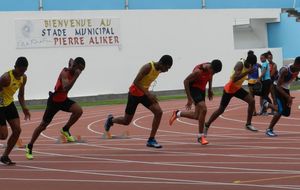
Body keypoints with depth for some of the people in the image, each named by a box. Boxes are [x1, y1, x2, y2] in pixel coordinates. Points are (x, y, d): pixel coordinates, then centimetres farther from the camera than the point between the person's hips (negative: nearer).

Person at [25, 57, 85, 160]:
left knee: (79, 111, -20)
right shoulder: (65, 73, -28)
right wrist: (76, 76, -46)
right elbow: (65, 89, -44)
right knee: (43, 125, 2)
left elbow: (71, 60, 16)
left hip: (64, 99, 7)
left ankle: (65, 130, 1)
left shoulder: (73, 72, -4)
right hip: (54, 101, -7)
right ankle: (29, 146, 17)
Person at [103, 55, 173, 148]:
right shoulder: (148, 67, -27)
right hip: (134, 93, -7)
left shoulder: (159, 69, -3)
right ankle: (111, 120, 39)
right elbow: (136, 82, -30)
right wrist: (148, 93, -34)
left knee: (159, 112, -13)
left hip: (144, 93, 7)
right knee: (126, 121, 5)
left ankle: (151, 140, -6)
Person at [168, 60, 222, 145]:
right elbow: (186, 81, -24)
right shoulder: (198, 71, -29)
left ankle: (177, 113, 29)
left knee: (197, 116, 4)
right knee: (203, 109, -23)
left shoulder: (211, 69, -8)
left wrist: (210, 89, 12)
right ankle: (201, 136, -13)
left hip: (201, 90, 8)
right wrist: (189, 98, -24)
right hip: (193, 89, -8)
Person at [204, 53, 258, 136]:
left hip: (237, 88, 7)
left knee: (251, 101, -8)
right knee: (221, 110, 1)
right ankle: (206, 125, 18)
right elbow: (235, 79, -42)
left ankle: (248, 124, 1)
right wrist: (247, 72, -45)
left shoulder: (247, 65, -2)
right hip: (229, 89, -7)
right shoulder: (240, 64, -28)